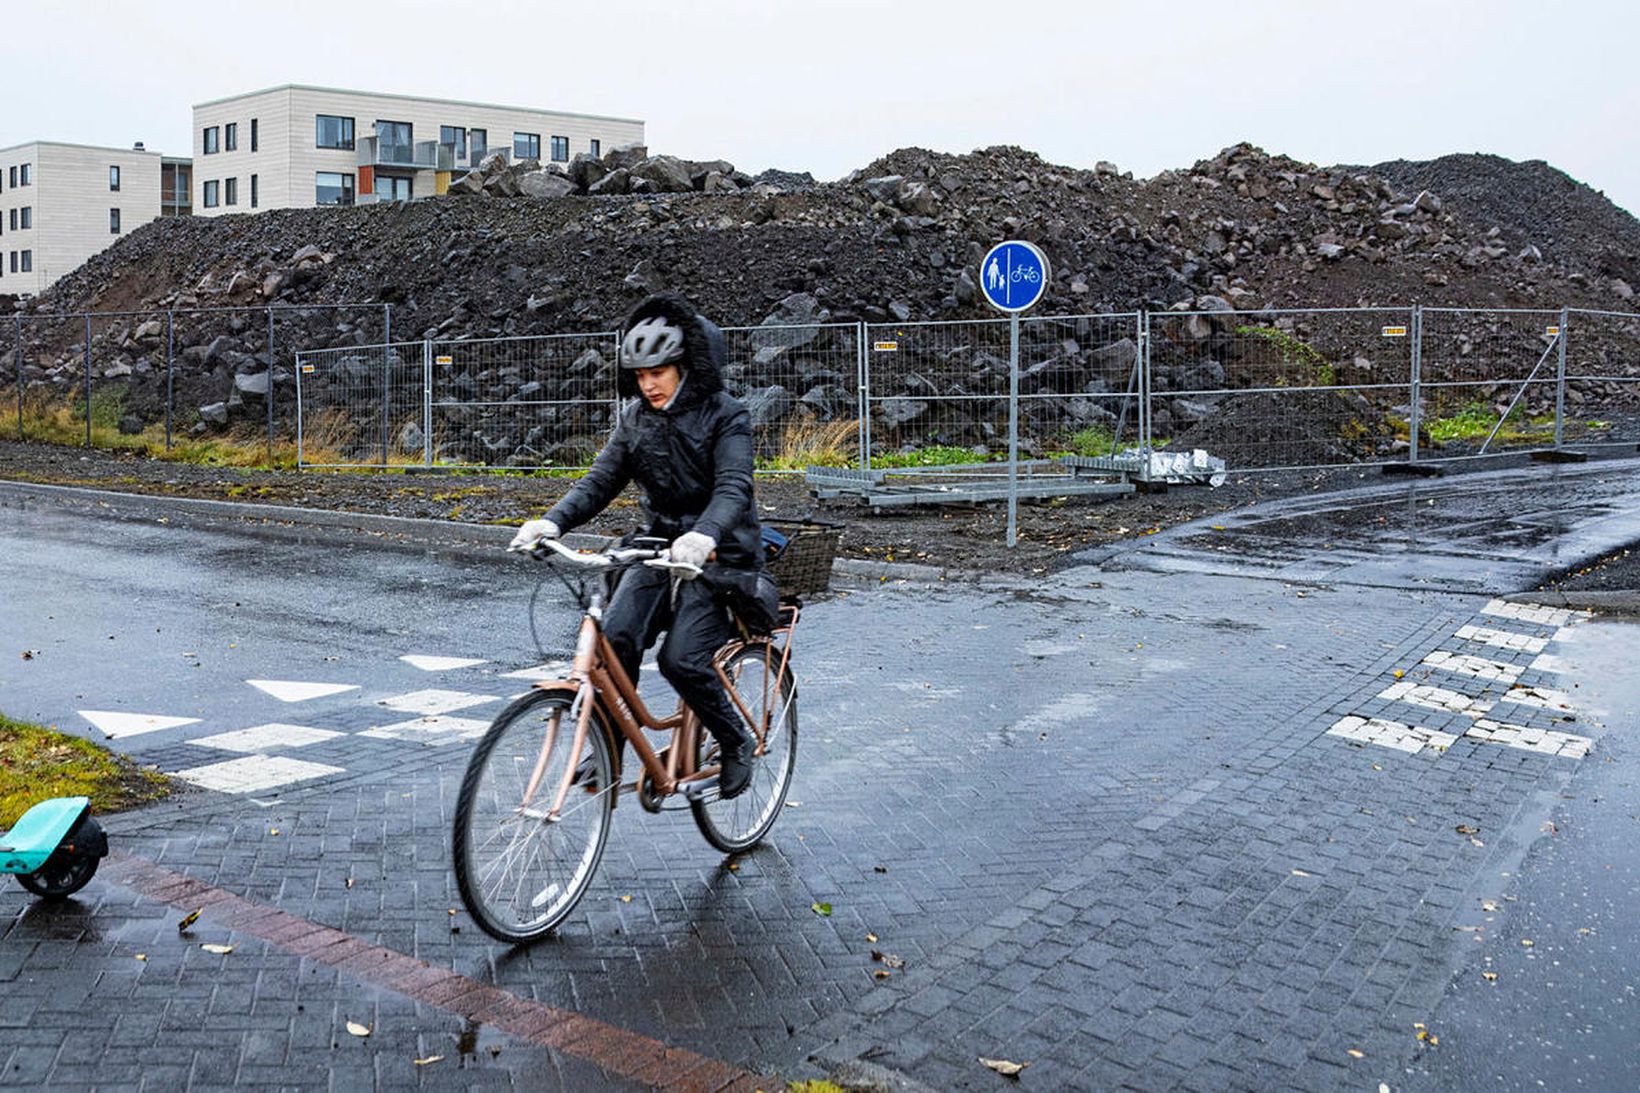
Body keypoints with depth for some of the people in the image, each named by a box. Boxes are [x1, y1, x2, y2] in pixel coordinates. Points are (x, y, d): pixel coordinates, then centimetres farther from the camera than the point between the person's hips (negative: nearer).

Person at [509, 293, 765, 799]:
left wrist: (704, 535, -46)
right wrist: (553, 521, -20)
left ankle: (737, 743, 6)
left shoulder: (724, 415, -11)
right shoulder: (634, 418, 5)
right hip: (661, 547, 5)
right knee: (615, 637, -17)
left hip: (719, 554, -5)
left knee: (681, 658, -19)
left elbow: (733, 487, -25)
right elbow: (601, 480, -1)